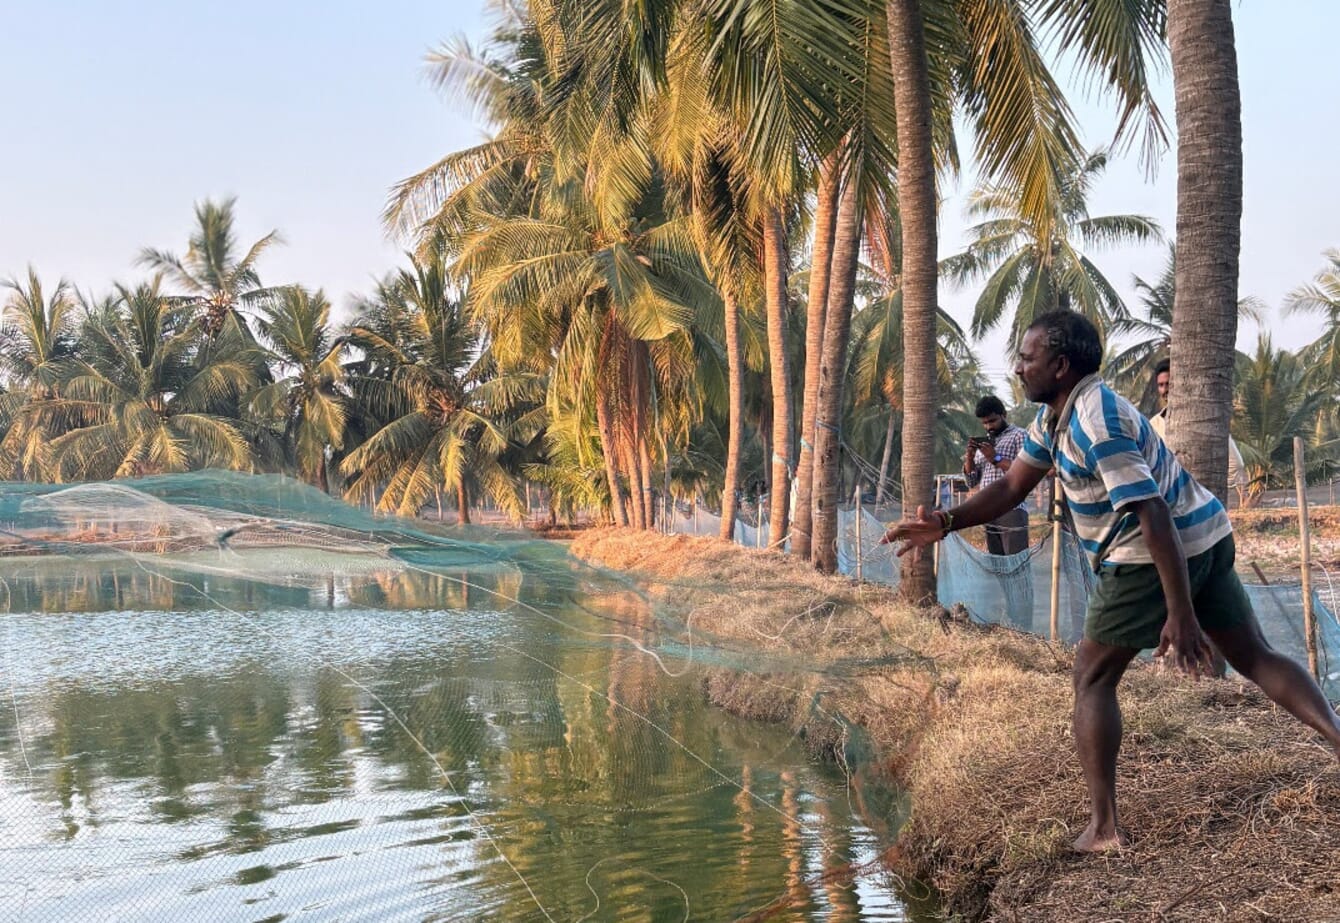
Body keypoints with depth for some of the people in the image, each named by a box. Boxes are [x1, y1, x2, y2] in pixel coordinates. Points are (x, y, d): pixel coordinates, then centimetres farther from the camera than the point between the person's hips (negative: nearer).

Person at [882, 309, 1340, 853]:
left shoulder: (1097, 422, -21)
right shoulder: (1053, 417, 10)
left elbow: (1154, 515, -26)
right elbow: (1012, 487, 16)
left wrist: (1180, 614, -27)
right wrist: (946, 524, 3)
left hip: (1158, 556, -10)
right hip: (1207, 539, 10)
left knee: (1092, 680, 1)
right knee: (1254, 657, 14)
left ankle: (1103, 829, 1)